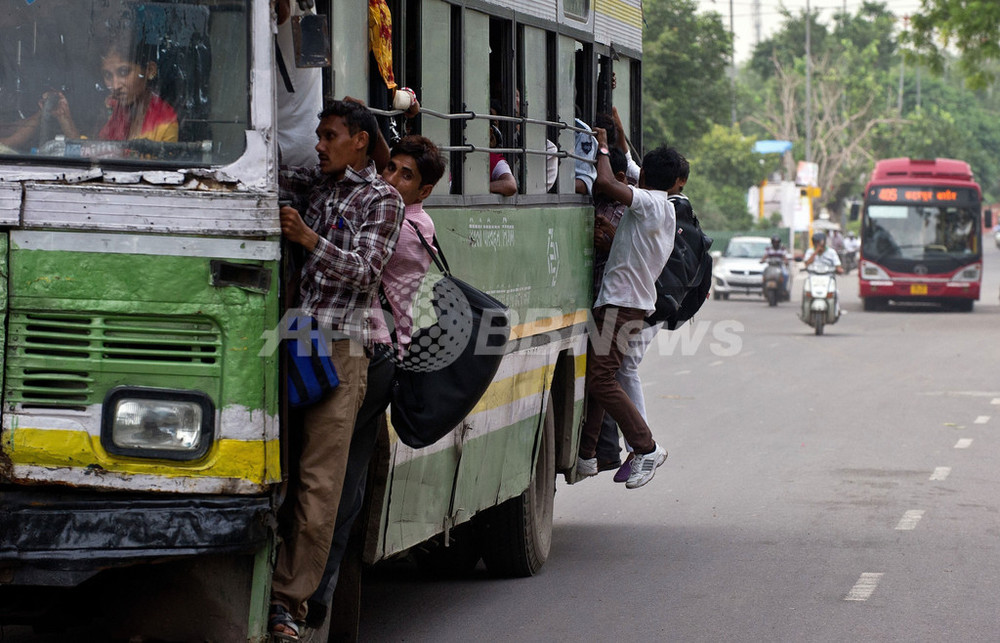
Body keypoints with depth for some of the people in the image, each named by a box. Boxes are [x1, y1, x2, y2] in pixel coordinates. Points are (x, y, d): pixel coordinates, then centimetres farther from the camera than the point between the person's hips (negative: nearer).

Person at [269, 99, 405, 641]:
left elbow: (366, 270, -6)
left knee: (319, 479, -9)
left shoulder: (382, 199, 5)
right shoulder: (313, 184, 22)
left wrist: (309, 239, -18)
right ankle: (264, 583, 0)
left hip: (340, 348, -5)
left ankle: (289, 599, -8)